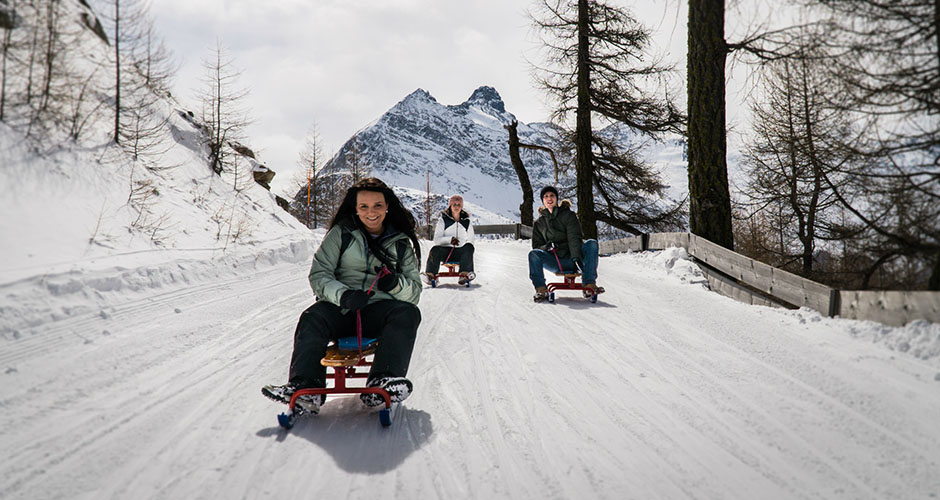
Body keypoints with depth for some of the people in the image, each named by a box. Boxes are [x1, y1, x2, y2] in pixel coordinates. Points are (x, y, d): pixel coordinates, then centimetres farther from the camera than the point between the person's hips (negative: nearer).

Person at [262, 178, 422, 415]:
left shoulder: (401, 242, 12)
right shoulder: (341, 233, 9)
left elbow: (415, 289, 11)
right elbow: (319, 275, 1)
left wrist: (395, 284, -14)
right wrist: (343, 295, -20)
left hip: (380, 309, 0)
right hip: (340, 307, 0)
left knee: (408, 313, -30)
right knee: (312, 319, -30)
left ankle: (381, 384, -43)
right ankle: (305, 388, -43)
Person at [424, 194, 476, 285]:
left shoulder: (466, 222, 14)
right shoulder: (443, 220, 9)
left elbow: (470, 240, 18)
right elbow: (436, 239, -1)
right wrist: (450, 239, -21)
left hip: (460, 252, 1)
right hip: (445, 251, -1)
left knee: (469, 247, -32)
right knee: (435, 250, -33)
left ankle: (465, 274, -47)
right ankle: (430, 275, -38)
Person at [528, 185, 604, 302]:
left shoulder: (568, 215, 7)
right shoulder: (539, 223, 15)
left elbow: (574, 238, -9)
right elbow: (536, 246, 10)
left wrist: (576, 257, -27)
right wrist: (546, 247, -16)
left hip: (571, 259, -1)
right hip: (554, 262, 1)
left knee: (591, 244, -27)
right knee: (533, 254, -27)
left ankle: (589, 284, -32)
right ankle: (541, 289, -30)